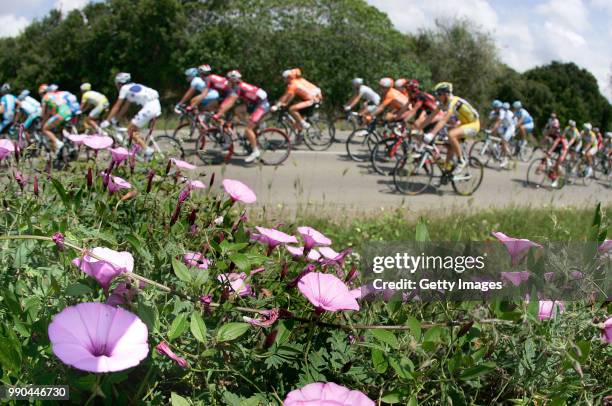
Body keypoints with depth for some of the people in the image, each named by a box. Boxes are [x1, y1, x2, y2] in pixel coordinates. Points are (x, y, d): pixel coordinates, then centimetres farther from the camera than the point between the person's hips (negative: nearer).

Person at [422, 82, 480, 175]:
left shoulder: (453, 102, -28)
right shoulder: (443, 103, -2)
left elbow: (444, 120, -38)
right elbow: (431, 116, 0)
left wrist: (432, 134, -46)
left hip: (473, 124, -9)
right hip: (464, 123, 9)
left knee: (451, 135, -29)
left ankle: (461, 160, -14)